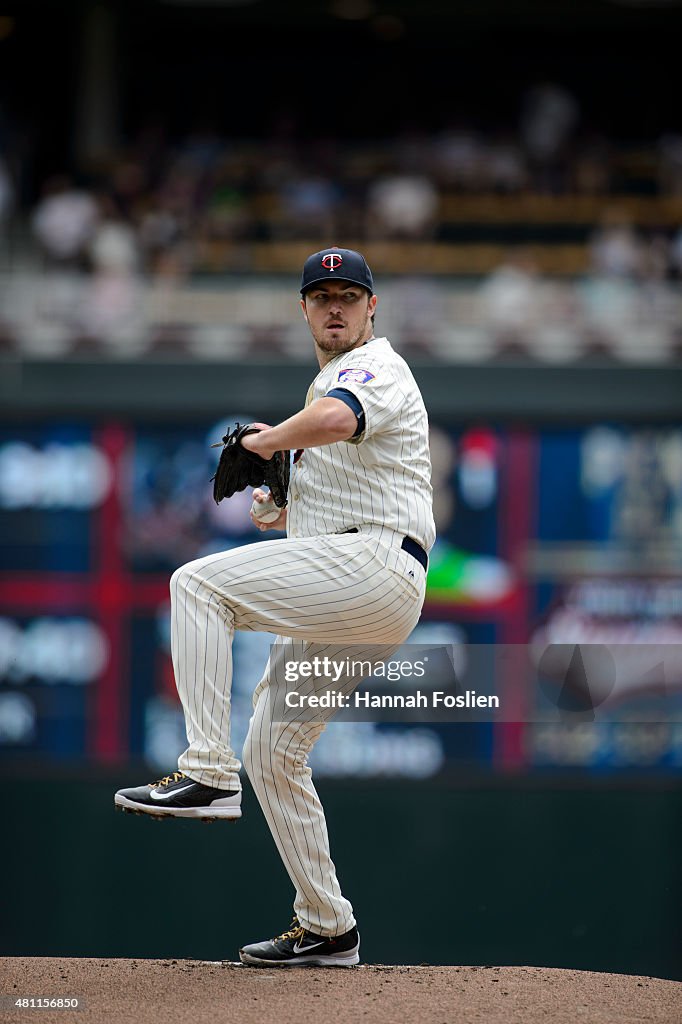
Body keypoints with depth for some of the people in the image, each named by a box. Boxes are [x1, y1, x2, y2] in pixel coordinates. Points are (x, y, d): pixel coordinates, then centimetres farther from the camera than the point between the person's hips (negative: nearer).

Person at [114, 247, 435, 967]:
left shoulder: (374, 368, -4)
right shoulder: (329, 382, 28)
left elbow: (332, 422, -30)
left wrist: (264, 441, -13)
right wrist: (281, 509, 13)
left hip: (376, 565, -10)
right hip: (349, 604, 10)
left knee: (199, 583, -20)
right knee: (272, 752, 11)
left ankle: (207, 774, -25)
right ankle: (326, 930, 15)